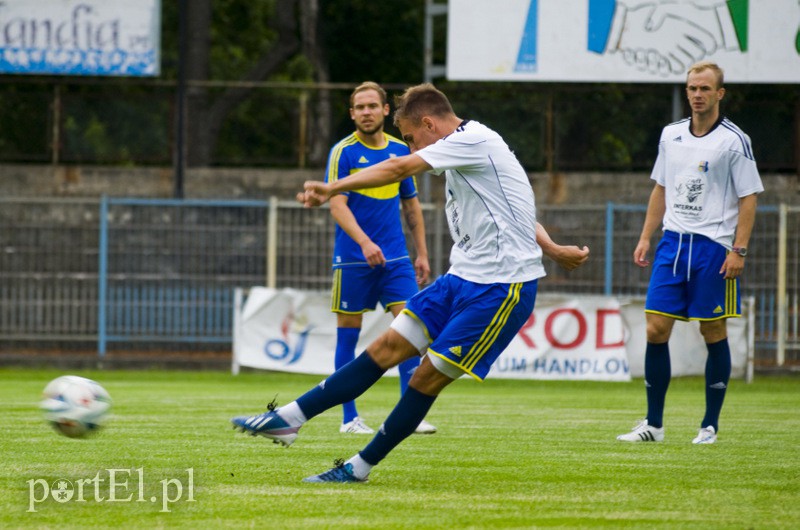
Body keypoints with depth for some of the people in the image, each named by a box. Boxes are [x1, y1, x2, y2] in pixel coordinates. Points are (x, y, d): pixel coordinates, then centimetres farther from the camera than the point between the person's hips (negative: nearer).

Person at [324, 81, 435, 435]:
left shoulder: (400, 151, 9)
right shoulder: (343, 152, -5)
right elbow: (337, 205, -14)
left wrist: (421, 253, 16)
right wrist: (364, 242, -28)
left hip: (395, 258, 4)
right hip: (352, 259, -4)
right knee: (348, 335, 1)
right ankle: (349, 417, 8)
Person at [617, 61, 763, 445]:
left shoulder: (734, 140, -6)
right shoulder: (671, 135, 10)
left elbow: (748, 197, -6)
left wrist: (739, 251, -13)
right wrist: (646, 237, 13)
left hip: (714, 247, -5)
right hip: (673, 241, 5)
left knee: (713, 333, 1)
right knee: (656, 330, -2)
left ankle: (710, 425, 10)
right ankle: (653, 424, 5)